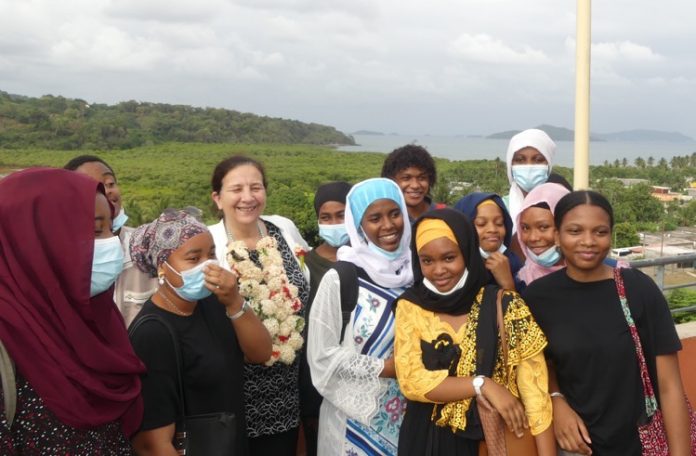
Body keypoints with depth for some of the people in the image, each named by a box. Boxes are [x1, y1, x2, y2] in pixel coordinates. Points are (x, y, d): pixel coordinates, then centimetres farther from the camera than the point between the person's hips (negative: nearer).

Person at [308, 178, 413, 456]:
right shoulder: (340, 279, -13)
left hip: (408, 412, 4)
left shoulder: (414, 271, -1)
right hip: (356, 417, -4)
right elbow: (322, 354, -13)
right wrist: (385, 368, -15)